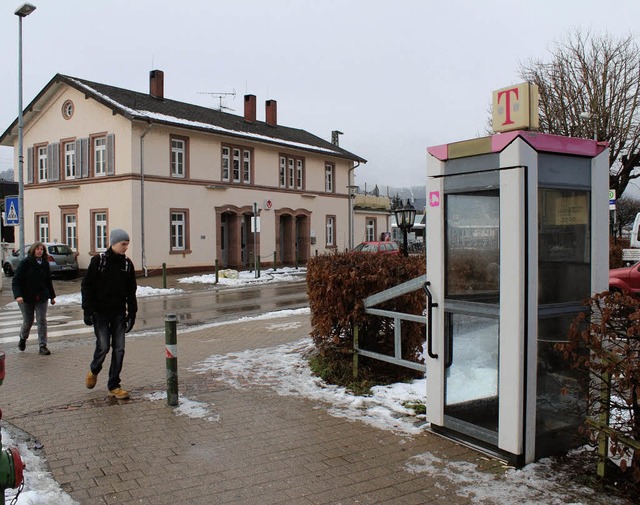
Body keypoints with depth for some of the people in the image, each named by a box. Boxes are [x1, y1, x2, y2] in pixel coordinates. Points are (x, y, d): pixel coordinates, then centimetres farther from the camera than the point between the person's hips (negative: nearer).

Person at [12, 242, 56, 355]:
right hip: (26, 298, -3)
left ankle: (43, 346, 2)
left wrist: (52, 296, 16)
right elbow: (16, 280, -13)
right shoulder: (25, 263, -8)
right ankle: (23, 339, 36)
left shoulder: (45, 264, 6)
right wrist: (18, 295, -27)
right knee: (28, 321, 6)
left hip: (42, 297, 3)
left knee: (42, 320, -3)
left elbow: (48, 281, 15)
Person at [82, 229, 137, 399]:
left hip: (119, 313, 3)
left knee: (119, 349, 1)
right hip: (100, 312, -3)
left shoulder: (127, 264, 4)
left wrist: (132, 313, 6)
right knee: (103, 347, -5)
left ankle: (114, 386, 12)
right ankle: (93, 371, 27)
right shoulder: (98, 261, -7)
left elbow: (131, 291, 10)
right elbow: (86, 286, -4)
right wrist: (87, 311, -9)